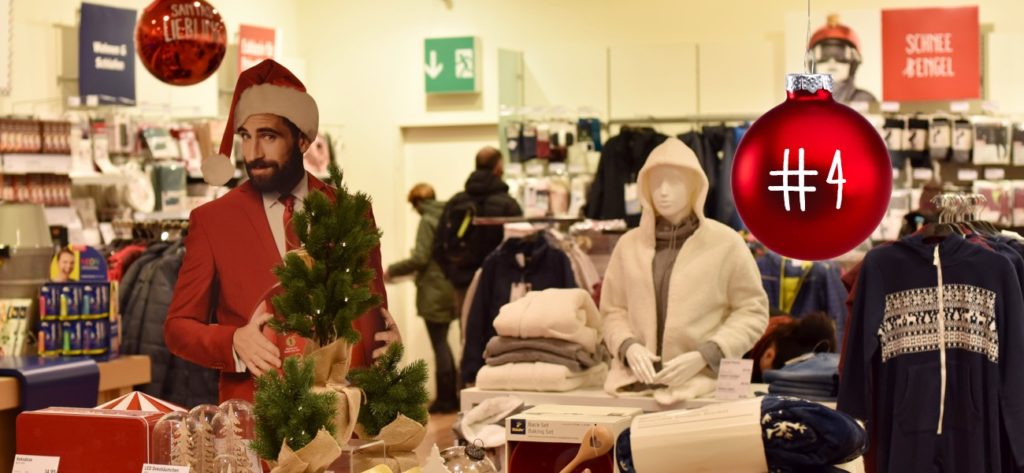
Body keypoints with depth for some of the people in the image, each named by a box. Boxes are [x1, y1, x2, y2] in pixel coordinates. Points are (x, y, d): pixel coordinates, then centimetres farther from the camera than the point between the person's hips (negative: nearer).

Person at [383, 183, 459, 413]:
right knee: (442, 343, 16)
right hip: (452, 288, 8)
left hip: (434, 292, -7)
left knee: (439, 345, -1)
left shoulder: (427, 221, -11)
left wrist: (391, 271, -5)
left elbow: (420, 259, -17)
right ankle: (452, 396, 18)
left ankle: (445, 399, 4)